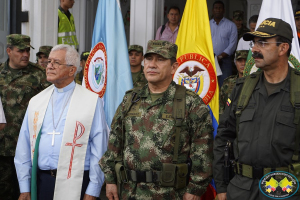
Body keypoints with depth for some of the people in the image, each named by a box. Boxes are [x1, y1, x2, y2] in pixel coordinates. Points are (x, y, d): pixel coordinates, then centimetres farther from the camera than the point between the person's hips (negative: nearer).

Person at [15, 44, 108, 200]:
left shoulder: (92, 101, -2)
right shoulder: (36, 101, 10)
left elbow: (98, 150, -5)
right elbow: (24, 148, 11)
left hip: (75, 184, -4)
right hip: (40, 180, 4)